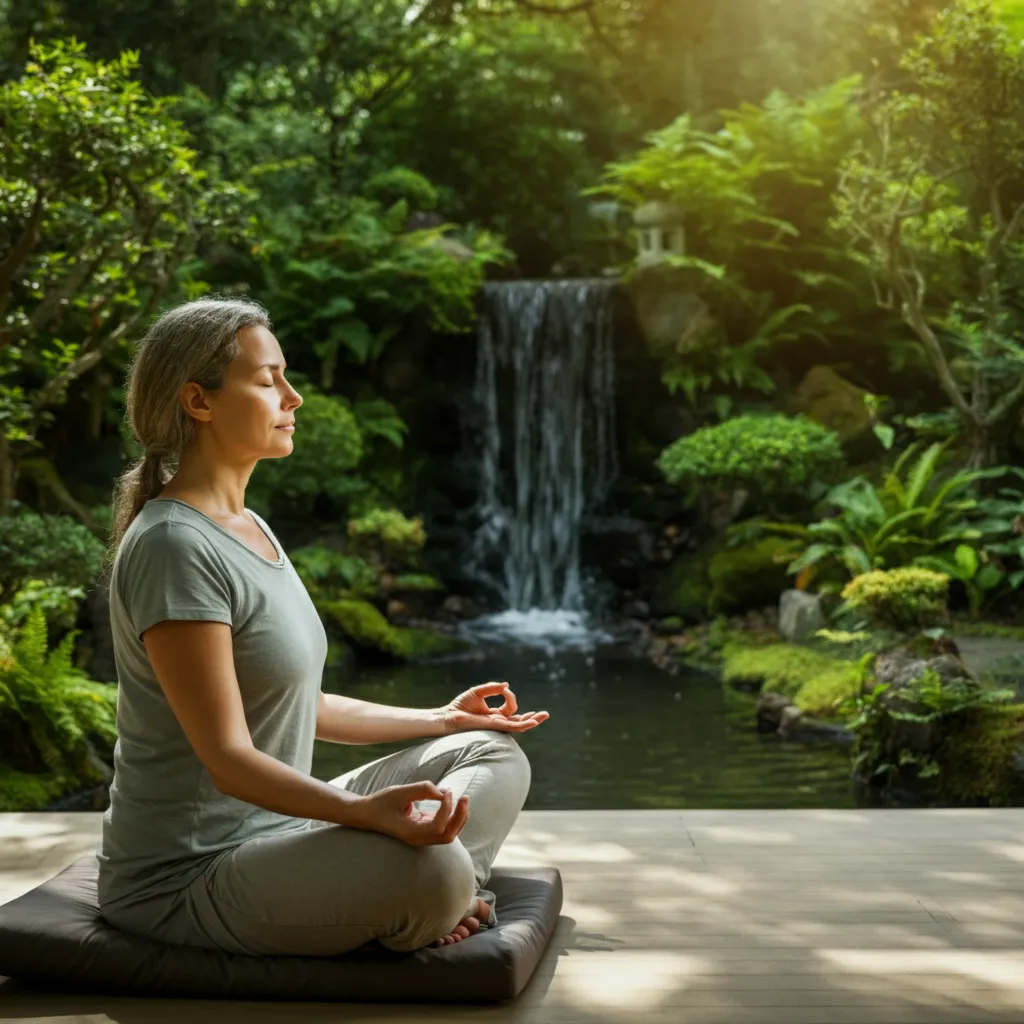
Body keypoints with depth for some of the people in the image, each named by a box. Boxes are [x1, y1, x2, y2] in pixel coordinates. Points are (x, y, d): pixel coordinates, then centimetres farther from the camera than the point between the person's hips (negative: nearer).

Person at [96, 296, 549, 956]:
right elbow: (226, 755, -25)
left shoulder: (248, 528, 12)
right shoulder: (174, 546, -20)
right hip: (184, 878, -10)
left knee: (495, 754, 11)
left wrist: (439, 720, 19)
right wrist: (366, 811, -39)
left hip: (271, 828, 10)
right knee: (431, 869, -34)